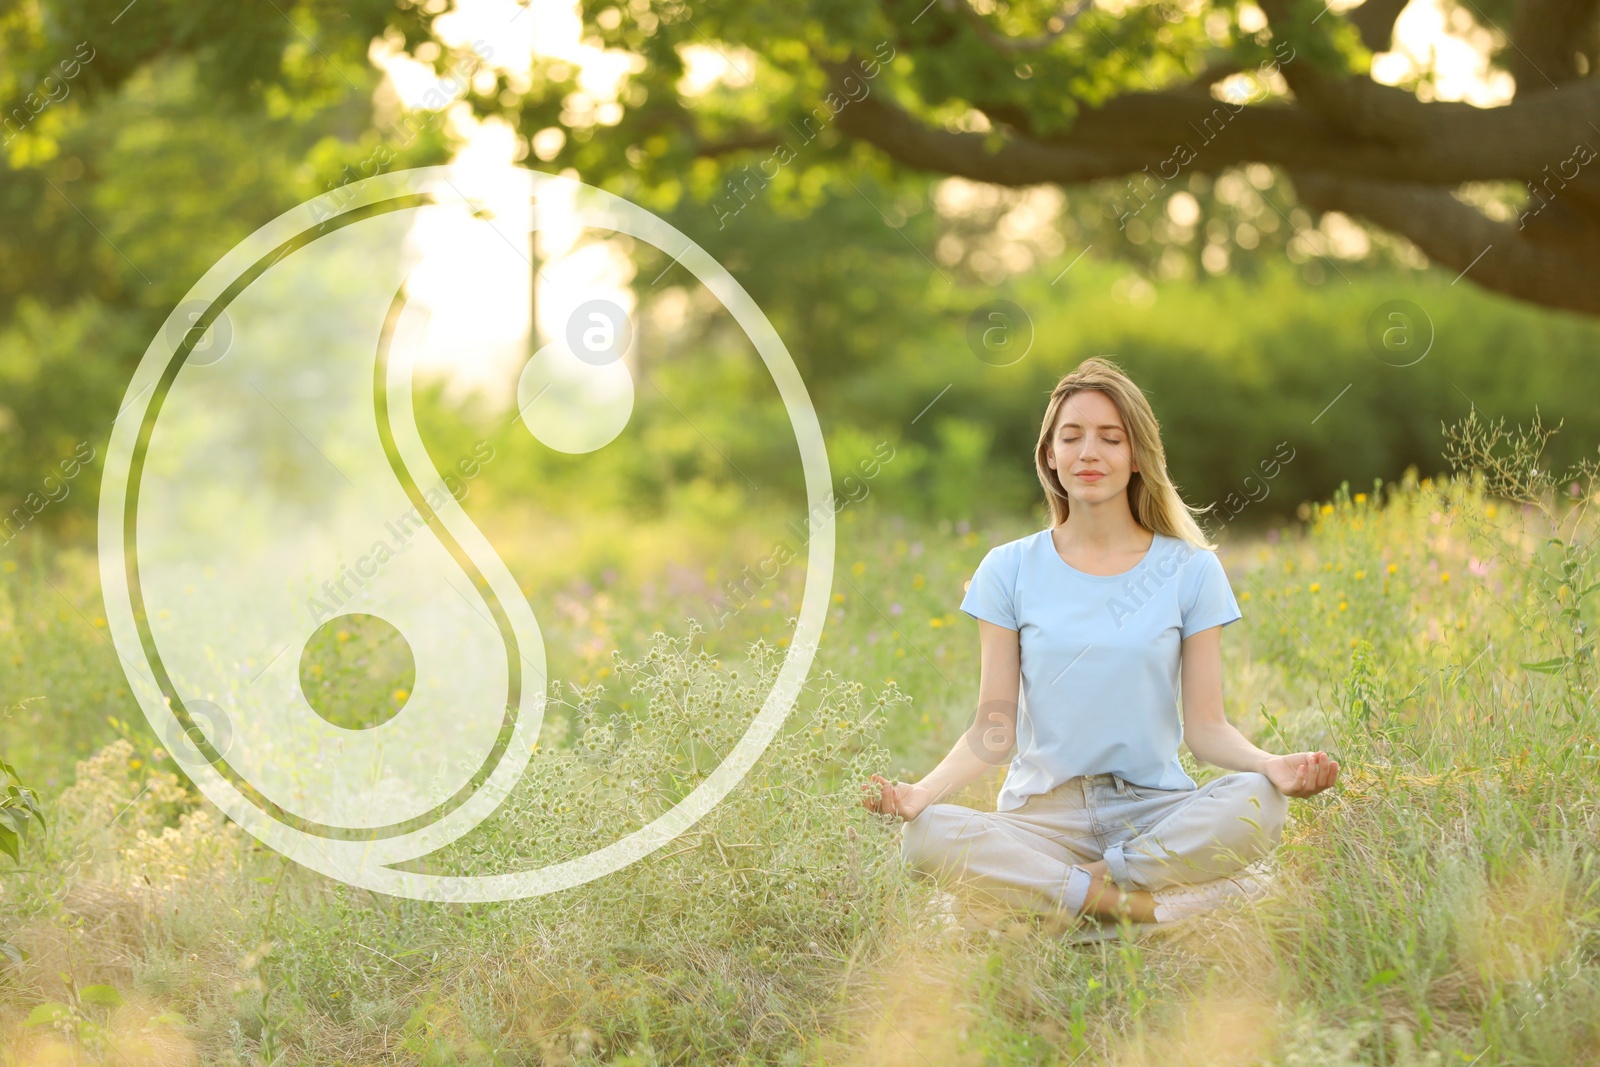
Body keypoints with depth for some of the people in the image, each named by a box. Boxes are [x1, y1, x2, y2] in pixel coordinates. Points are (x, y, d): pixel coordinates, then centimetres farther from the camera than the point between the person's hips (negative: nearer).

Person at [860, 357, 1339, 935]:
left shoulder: (1190, 570, 6)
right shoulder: (1009, 571, 6)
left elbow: (1205, 725, 2)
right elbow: (993, 731, 2)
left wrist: (1270, 764, -20)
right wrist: (924, 789, -17)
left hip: (1156, 807, 0)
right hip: (1043, 812, 0)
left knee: (1258, 803, -33)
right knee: (926, 835, -32)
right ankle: (1153, 903, -29)